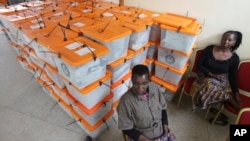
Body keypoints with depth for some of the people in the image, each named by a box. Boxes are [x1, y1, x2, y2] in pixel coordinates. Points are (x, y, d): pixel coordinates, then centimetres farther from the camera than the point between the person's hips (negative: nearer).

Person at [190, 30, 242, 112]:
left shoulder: (234, 58, -2)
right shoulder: (209, 49, -5)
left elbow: (233, 77, 3)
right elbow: (199, 64, -6)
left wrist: (236, 94, -4)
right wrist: (210, 74, -16)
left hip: (220, 81, 0)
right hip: (205, 77, 1)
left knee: (210, 87, -35)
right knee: (209, 86, -35)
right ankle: (228, 97, -11)